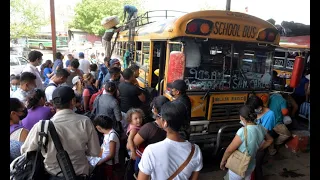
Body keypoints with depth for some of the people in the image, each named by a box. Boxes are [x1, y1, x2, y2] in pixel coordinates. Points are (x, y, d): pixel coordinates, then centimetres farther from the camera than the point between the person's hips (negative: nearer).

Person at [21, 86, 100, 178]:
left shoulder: (41, 126, -20)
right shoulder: (85, 122, -20)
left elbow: (25, 151, -5)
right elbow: (95, 152, -11)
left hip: (52, 176, 0)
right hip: (80, 175, 0)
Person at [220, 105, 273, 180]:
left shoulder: (243, 131, -31)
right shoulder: (260, 128, -9)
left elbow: (229, 150, -23)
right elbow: (270, 140, 13)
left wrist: (223, 161, -7)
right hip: (251, 165, 7)